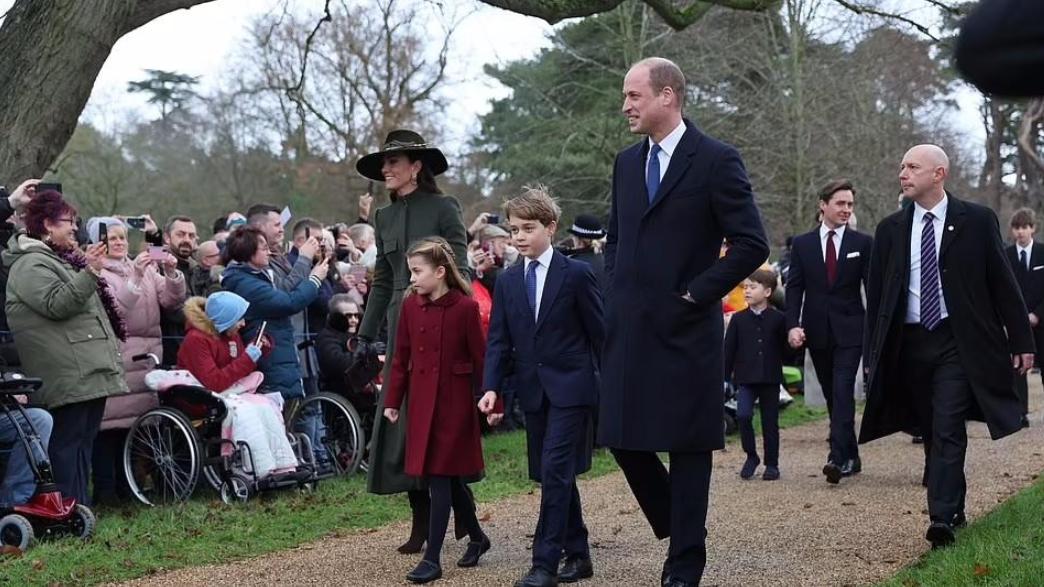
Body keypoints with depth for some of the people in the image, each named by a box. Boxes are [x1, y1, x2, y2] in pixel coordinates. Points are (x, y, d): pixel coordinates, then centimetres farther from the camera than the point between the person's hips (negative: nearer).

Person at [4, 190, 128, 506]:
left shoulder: (61, 259, 24)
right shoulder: (30, 264, -9)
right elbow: (57, 304, -22)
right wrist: (89, 272, -26)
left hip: (91, 371, 10)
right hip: (68, 376, -10)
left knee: (84, 441, 11)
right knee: (67, 442, -9)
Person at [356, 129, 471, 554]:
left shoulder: (443, 208, -3)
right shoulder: (385, 217, 13)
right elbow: (382, 280, 16)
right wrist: (366, 335, 11)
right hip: (401, 325, 5)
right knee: (401, 420, 1)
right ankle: (422, 521, 7)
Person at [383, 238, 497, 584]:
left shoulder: (465, 308, -11)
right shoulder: (410, 305, 3)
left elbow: (480, 358, -7)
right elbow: (401, 357, 9)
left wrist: (492, 402, -6)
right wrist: (393, 400, 8)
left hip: (454, 399, -5)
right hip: (421, 400, 5)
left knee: (441, 477, -6)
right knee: (449, 477, 13)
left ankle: (432, 558, -4)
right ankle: (477, 538, 31)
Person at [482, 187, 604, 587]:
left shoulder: (577, 274, -7)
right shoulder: (507, 281, 7)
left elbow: (600, 333, -4)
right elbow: (499, 339, 5)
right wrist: (492, 387, -8)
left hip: (571, 388, -6)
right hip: (533, 389, 6)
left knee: (555, 472, -12)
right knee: (554, 475, 10)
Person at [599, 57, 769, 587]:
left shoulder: (716, 161, -8)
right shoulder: (627, 162, 12)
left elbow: (751, 244, -10)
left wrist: (697, 292, -12)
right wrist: (615, 290, 9)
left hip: (685, 330, -6)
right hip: (628, 329, 6)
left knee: (687, 446, 2)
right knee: (624, 439, 7)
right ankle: (677, 530, 29)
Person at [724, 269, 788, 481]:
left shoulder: (778, 319, 2)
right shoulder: (738, 319, 4)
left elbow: (785, 349, 10)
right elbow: (729, 349, 3)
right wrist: (725, 376, 0)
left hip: (770, 379, 0)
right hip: (745, 378, 0)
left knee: (770, 422, 6)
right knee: (743, 415, -17)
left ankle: (772, 464, 18)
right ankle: (751, 456, 2)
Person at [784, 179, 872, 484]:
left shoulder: (863, 243, 3)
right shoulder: (802, 244, 7)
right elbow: (794, 287, 4)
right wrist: (793, 325, -9)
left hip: (849, 330, -3)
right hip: (817, 331, 3)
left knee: (842, 390, -16)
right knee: (832, 395, 9)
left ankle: (838, 457, -22)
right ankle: (851, 457, 20)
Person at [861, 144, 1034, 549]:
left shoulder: (977, 221, -1)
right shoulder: (890, 230, 6)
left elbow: (1002, 282, 1)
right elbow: (876, 295, 9)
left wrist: (1021, 341, -1)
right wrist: (873, 355, 5)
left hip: (958, 342, -4)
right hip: (909, 344, 4)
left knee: (948, 430, -13)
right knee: (932, 432, 10)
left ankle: (943, 518, -15)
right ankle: (954, 508, 23)